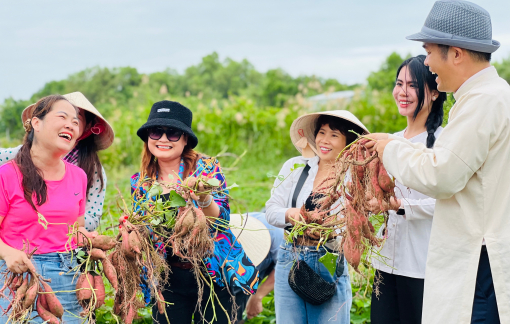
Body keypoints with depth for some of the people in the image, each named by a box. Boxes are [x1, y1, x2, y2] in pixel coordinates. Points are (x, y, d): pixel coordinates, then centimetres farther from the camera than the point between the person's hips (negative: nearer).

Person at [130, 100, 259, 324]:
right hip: (169, 280, 3)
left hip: (216, 275, -2)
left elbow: (221, 221, -13)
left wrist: (203, 198, -32)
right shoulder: (140, 182, 4)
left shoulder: (207, 168, -4)